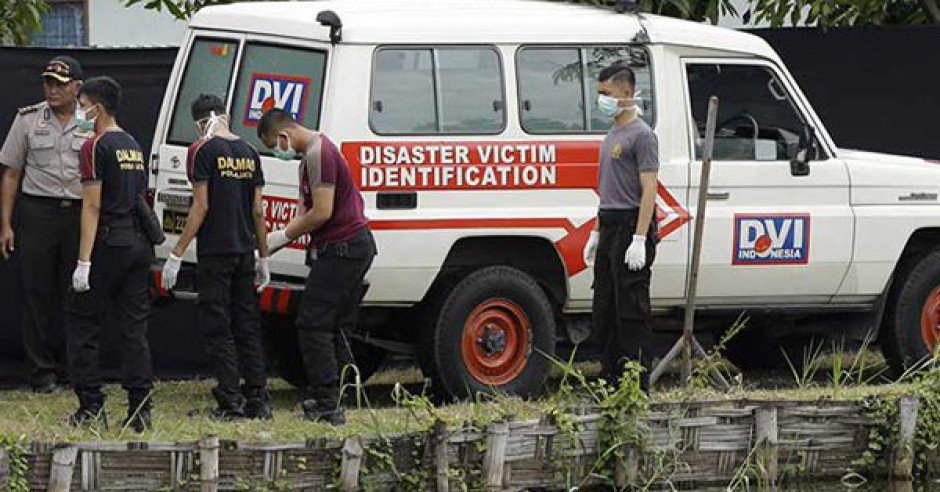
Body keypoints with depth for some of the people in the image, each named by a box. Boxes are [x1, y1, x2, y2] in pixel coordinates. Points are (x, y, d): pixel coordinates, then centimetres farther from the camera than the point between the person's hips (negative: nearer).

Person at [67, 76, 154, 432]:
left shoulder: (96, 147, -9)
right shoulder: (133, 146, 16)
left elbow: (92, 206, -14)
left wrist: (84, 261, -16)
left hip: (109, 243, -7)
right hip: (139, 243, 7)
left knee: (83, 323, 1)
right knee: (133, 329, 7)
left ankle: (91, 407, -3)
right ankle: (140, 410, 2)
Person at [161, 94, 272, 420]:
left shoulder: (203, 150, -8)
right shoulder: (249, 153, 9)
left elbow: (201, 206, -13)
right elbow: (258, 211, 11)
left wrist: (176, 255, -10)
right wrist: (264, 258, 18)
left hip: (215, 252, -6)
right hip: (245, 252, 6)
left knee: (218, 328, -2)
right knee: (248, 326, 11)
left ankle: (231, 401, -7)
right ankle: (258, 400, 10)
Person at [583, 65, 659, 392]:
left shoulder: (641, 135, -11)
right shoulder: (613, 136, 18)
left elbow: (649, 189, -17)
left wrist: (639, 240, -23)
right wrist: (597, 234, 22)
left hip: (631, 226, -10)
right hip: (610, 229, 10)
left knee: (631, 310, -8)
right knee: (605, 310, 12)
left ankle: (637, 386, -6)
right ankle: (611, 380, 18)